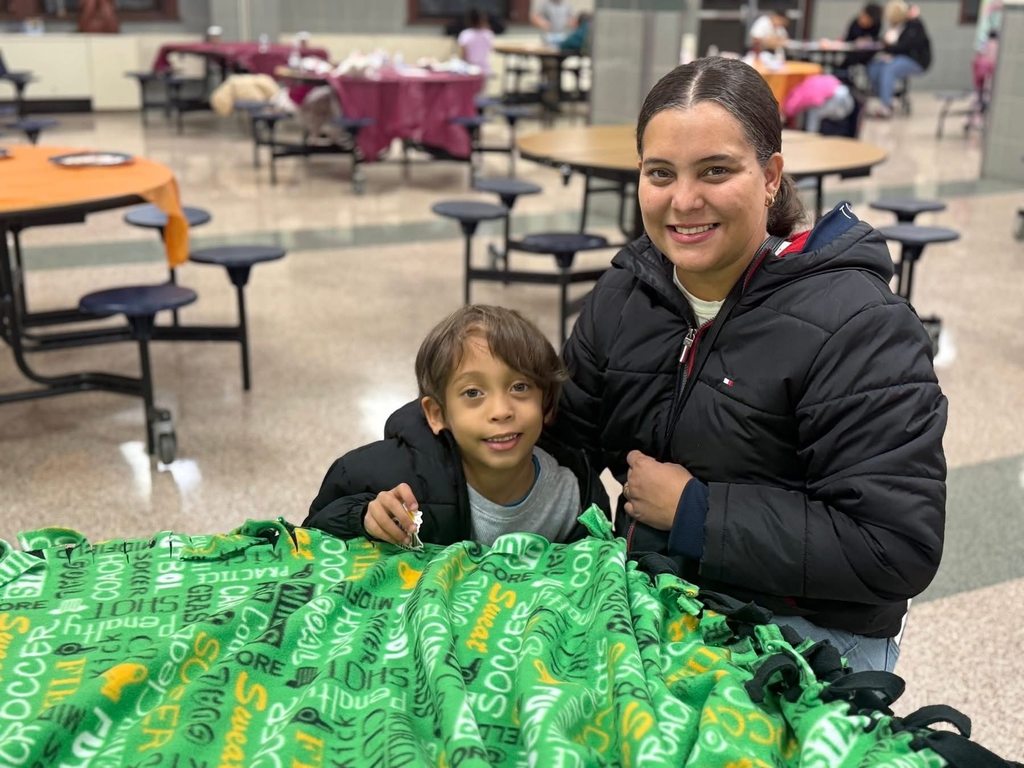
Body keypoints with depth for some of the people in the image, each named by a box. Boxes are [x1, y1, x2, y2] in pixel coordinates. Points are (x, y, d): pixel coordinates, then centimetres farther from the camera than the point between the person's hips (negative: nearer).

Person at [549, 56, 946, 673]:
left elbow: (899, 546, -24)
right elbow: (565, 434, 9)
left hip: (807, 630, -5)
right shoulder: (627, 292, 1)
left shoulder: (859, 327, -20)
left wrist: (693, 511, -20)